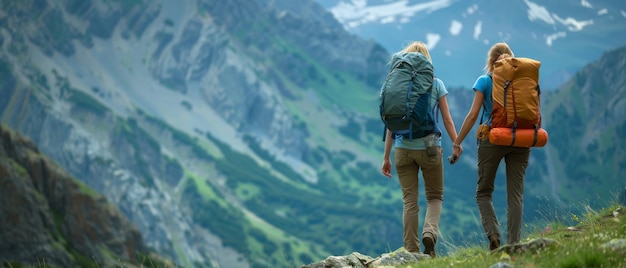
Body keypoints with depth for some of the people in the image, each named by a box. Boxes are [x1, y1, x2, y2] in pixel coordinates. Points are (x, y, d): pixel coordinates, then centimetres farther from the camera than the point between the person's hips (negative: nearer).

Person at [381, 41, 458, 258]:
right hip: (429, 147, -1)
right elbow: (447, 120, 0)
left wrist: (386, 157, 8)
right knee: (435, 197, 13)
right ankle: (429, 232, -14)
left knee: (409, 201, 8)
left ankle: (412, 252, 5)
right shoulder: (435, 84, 0)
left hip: (403, 149, 1)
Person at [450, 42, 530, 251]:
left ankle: (493, 233, -12)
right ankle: (514, 244, -2)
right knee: (516, 194, 5)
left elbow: (473, 115, -5)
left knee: (483, 192, 10)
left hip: (492, 139, -2)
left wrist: (457, 143, 0)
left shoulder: (485, 81, -1)